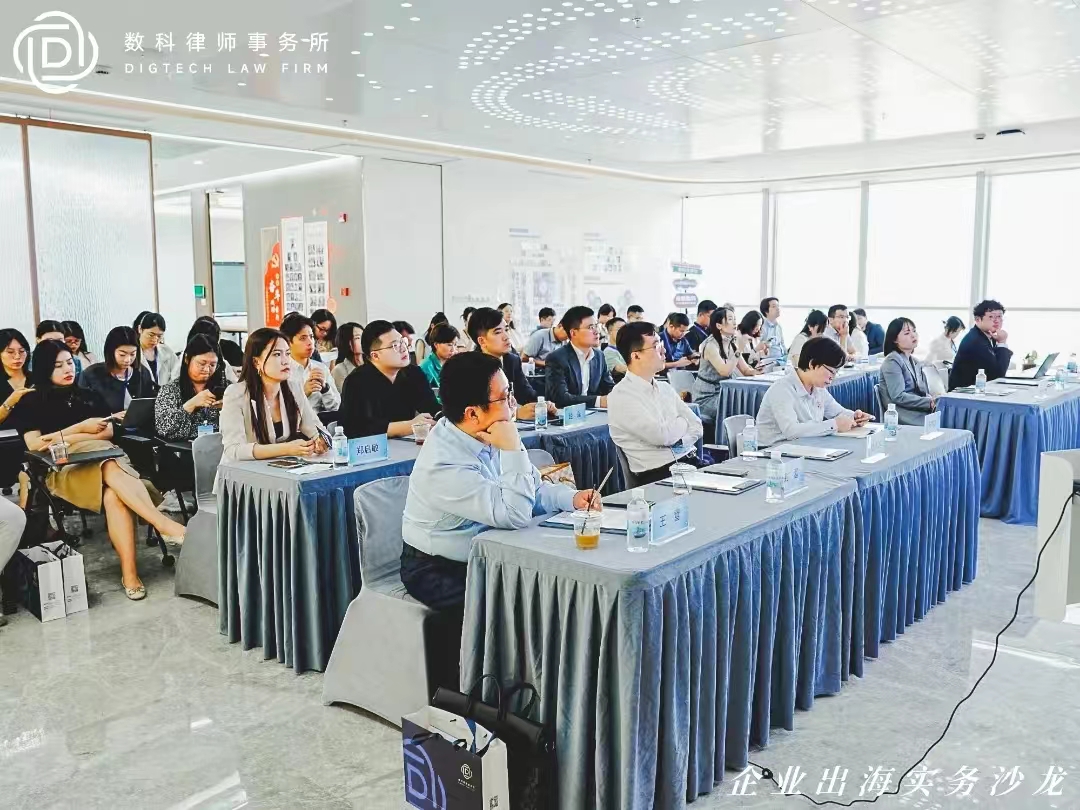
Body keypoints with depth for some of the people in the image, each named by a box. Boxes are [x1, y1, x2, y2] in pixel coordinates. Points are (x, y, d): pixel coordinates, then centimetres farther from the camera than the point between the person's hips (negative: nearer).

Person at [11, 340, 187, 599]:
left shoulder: (88, 396, 20)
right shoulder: (31, 402, 12)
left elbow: (108, 432, 9)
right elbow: (34, 445, 0)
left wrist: (62, 438, -2)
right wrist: (82, 428, -1)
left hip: (102, 458, 3)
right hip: (64, 468, -3)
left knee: (114, 496, -35)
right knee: (113, 472, -38)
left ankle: (129, 573, -43)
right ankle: (165, 524, -46)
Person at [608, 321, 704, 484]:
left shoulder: (665, 388, 14)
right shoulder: (621, 396, -9)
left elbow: (696, 427, 10)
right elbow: (661, 435, -17)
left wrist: (677, 442, -8)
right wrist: (682, 422, 2)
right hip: (656, 474, -7)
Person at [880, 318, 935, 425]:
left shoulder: (914, 361, 20)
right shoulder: (892, 361, -6)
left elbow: (924, 392, 16)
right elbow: (898, 397, -16)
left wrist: (934, 401, -6)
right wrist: (930, 403, -17)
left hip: (922, 411, 8)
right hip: (906, 417, -8)